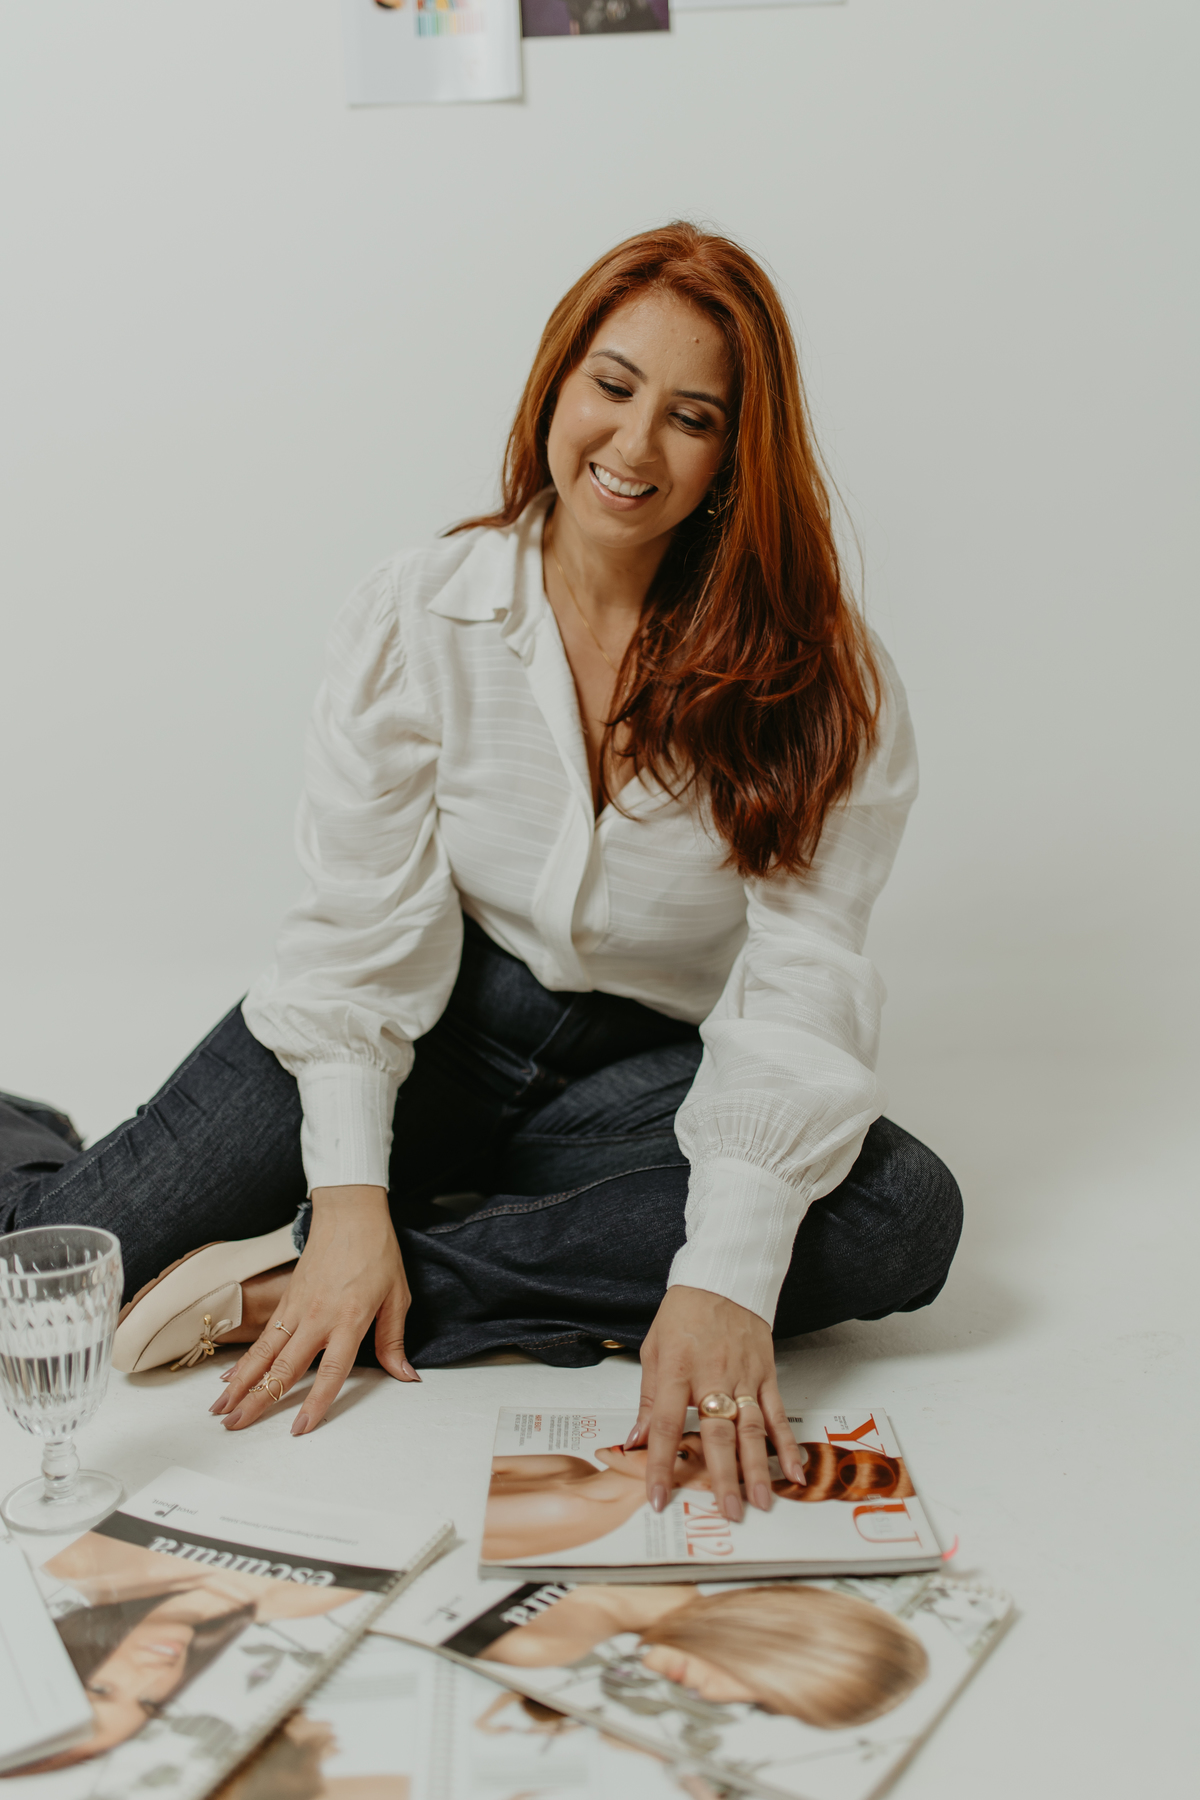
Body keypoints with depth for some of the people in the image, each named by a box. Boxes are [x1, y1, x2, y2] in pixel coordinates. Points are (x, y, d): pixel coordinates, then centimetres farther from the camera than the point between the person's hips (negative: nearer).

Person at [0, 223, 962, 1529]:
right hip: (437, 1028, -1)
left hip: (651, 1068, 2)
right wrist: (352, 1193, -24)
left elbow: (799, 986, -20)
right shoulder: (417, 617, -8)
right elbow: (366, 927, -11)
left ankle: (282, 1285, -28)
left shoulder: (822, 683, -11)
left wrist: (724, 1278, -32)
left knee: (903, 1213, -30)